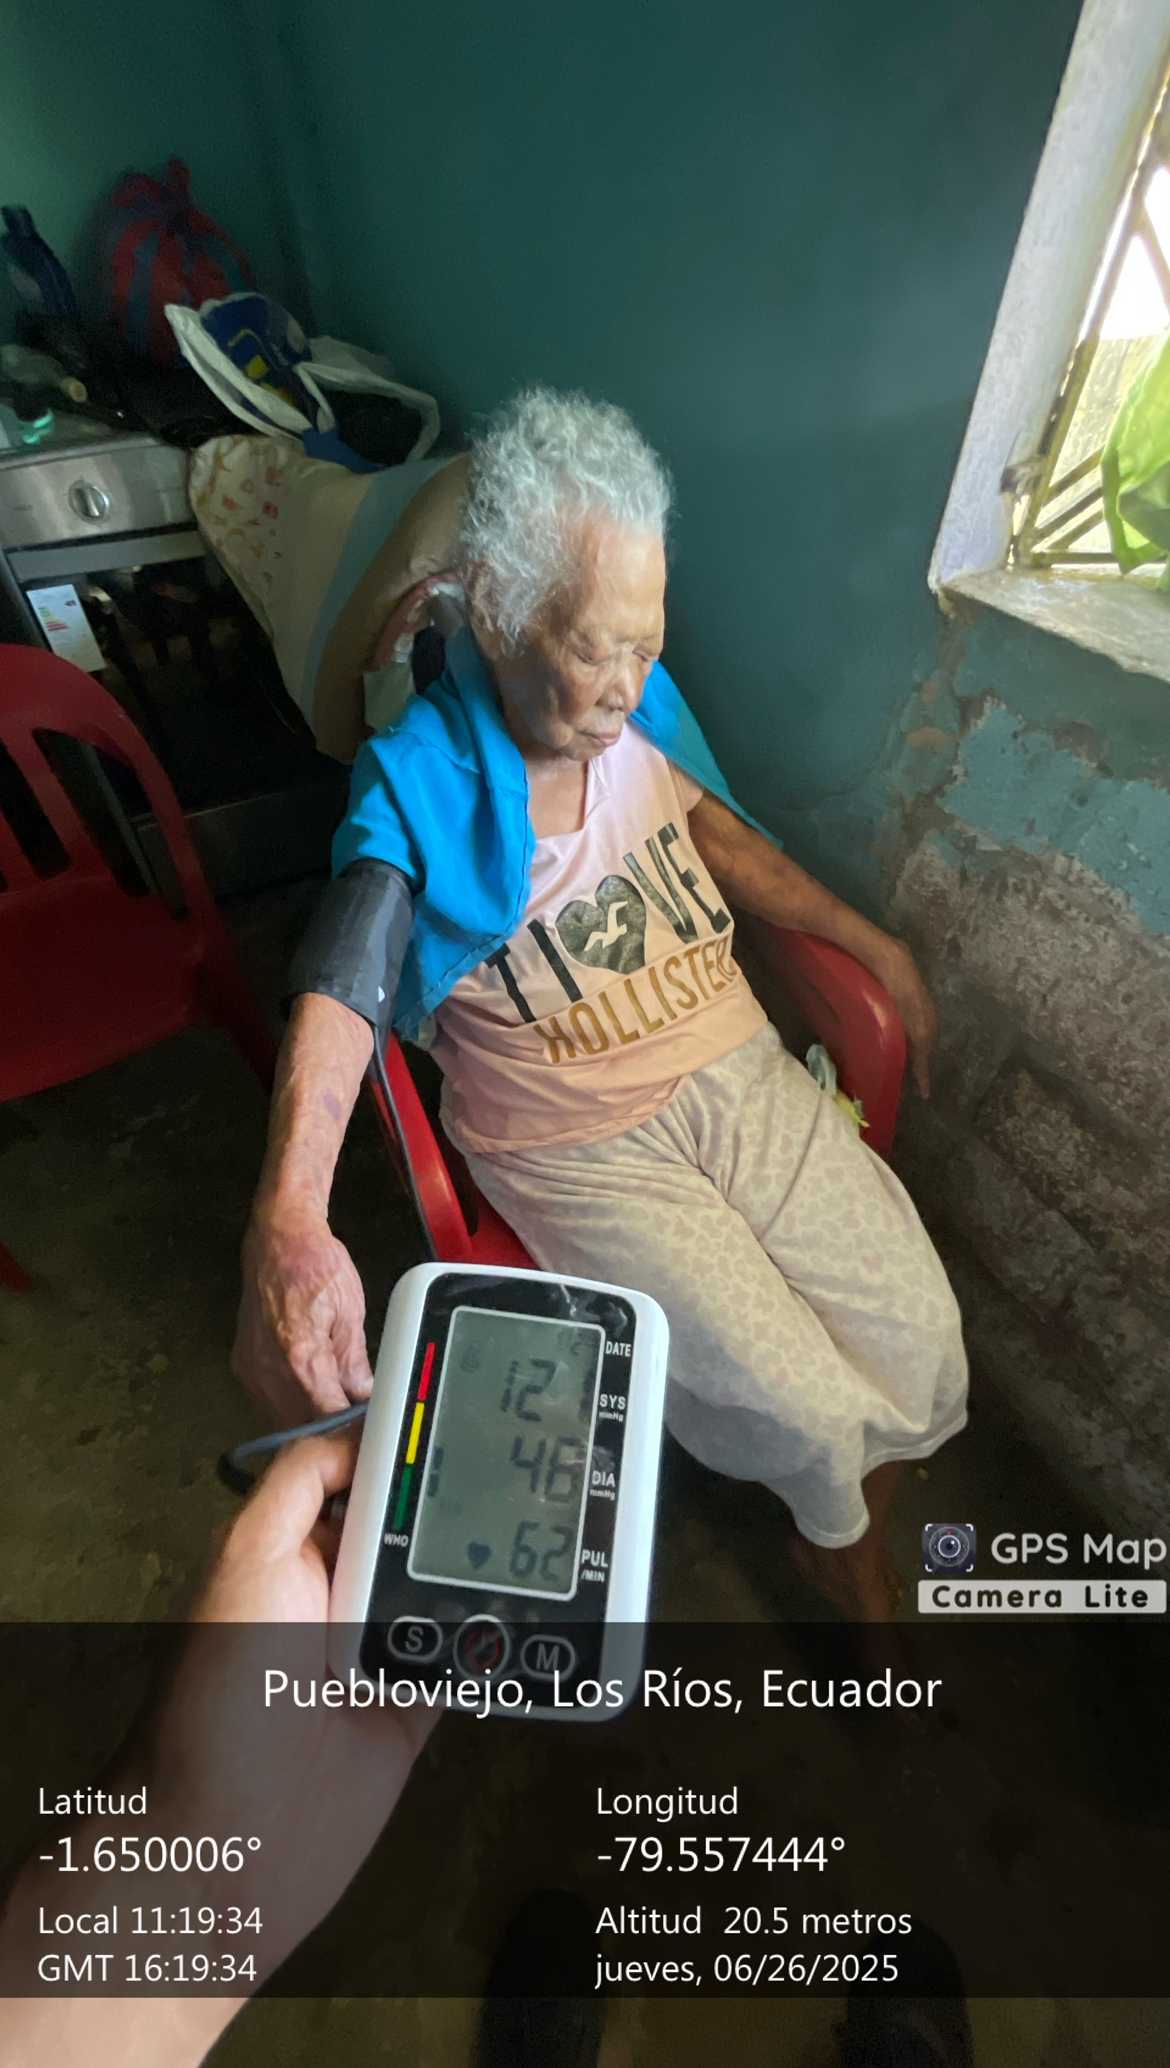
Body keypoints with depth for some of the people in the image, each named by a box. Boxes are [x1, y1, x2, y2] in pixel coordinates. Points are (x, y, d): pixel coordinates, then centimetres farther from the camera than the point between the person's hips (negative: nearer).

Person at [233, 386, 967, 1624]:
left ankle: (851, 1540, 36)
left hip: (737, 1071, 5)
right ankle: (833, 1527, 33)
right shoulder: (420, 782, -15)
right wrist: (288, 1220, -46)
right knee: (802, 1406, -10)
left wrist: (871, 944, 11)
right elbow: (342, 989, -28)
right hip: (580, 1149, -4)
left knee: (919, 1329, -1)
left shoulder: (640, 703, 1)